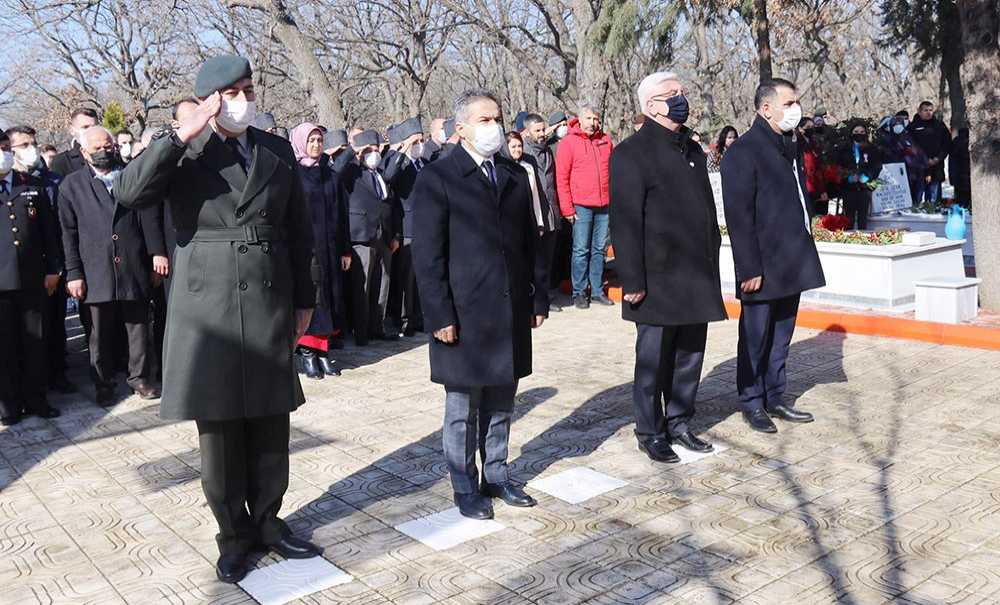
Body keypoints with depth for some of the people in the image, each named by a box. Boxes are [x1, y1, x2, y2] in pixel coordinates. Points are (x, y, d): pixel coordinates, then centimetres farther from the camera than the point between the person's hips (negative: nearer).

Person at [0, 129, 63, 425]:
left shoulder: (33, 185, 9)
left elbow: (49, 229, 9)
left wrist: (53, 268, 5)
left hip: (32, 278, 2)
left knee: (35, 342, 8)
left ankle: (35, 399, 19)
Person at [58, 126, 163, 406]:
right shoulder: (71, 185, 6)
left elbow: (150, 218, 4)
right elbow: (69, 233, 4)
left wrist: (157, 251, -8)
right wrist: (73, 273, -1)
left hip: (135, 270, 1)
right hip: (96, 273, 0)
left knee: (138, 327, 7)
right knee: (101, 333, 7)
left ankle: (139, 377, 21)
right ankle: (104, 385, 19)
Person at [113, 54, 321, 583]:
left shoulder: (278, 151, 7)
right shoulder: (182, 152, -1)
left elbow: (299, 230, 11)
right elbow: (128, 194, -18)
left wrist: (304, 298, 10)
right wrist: (181, 136, -20)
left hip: (270, 303, 3)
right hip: (207, 306, -2)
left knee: (270, 424, 8)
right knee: (218, 427, 6)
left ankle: (267, 520, 25)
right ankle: (234, 533, 20)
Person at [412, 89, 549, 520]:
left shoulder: (515, 177, 11)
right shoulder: (438, 179, -6)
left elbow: (529, 243, 15)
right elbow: (427, 255, -9)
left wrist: (538, 298, 10)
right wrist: (439, 315, -13)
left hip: (512, 311, 5)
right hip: (464, 314, -5)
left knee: (501, 403, 15)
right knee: (463, 408, 7)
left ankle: (496, 476, 30)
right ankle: (465, 488, 22)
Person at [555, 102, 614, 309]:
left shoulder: (606, 140, 9)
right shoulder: (569, 142, -3)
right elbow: (561, 179, -5)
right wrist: (567, 209, -9)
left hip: (604, 205, 4)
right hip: (581, 206, -4)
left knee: (599, 250, 10)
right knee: (581, 250, 0)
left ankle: (597, 291, 18)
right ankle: (579, 292, 9)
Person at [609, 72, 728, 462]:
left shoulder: (693, 150, 16)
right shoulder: (632, 153, -9)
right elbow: (625, 222, -14)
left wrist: (712, 266, 17)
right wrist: (632, 280, -18)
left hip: (697, 279, 7)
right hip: (658, 280, -7)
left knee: (690, 357, 14)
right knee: (654, 360, 4)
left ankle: (680, 424, 29)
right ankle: (651, 433, 18)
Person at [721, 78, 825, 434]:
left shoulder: (791, 147, 14)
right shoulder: (743, 153, -13)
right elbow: (739, 217, -17)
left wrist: (804, 253, 16)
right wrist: (750, 269, -19)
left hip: (792, 266, 8)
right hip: (763, 267, -8)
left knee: (781, 337, 15)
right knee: (755, 337, 5)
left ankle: (775, 398, 27)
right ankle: (752, 403, 18)